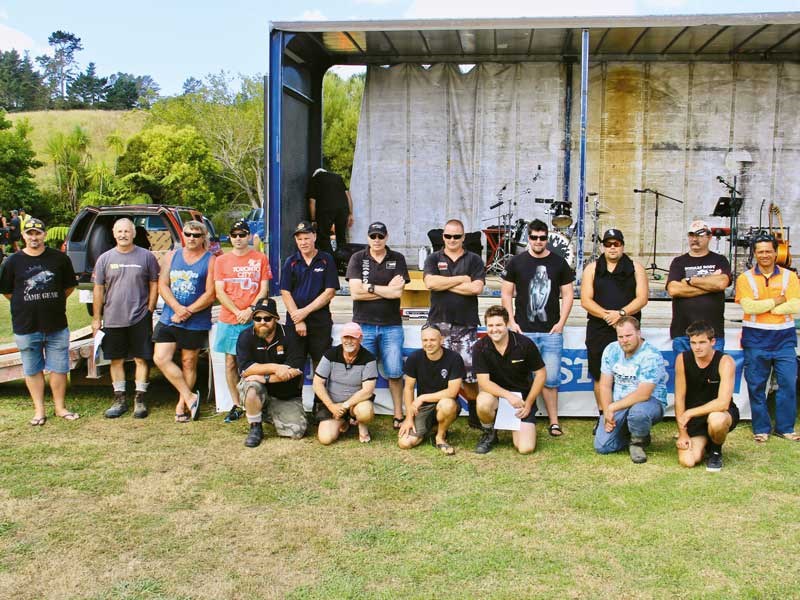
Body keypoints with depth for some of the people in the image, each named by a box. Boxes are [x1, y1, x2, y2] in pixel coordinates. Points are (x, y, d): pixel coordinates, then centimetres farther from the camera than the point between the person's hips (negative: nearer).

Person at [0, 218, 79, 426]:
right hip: (26, 327, 0)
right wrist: (28, 304, 2)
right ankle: (39, 410, 21)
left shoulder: (59, 258, 1)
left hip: (56, 325, 0)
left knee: (59, 368, 7)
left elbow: (70, 285, 11)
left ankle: (60, 407, 20)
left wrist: (54, 302, 5)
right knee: (32, 370, 9)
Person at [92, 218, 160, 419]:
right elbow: (98, 290, 7)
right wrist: (96, 319, 5)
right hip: (112, 319, 2)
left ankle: (140, 400, 13)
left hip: (140, 319, -2)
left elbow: (154, 285, 4)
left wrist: (149, 310, -2)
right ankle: (120, 400, 20)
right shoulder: (105, 258, 5)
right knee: (116, 360, 9)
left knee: (141, 359, 2)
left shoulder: (146, 256, 0)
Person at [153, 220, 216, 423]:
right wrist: (177, 307, -15)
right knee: (160, 358, -5)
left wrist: (188, 312, -15)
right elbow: (162, 285, 2)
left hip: (196, 323, -4)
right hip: (168, 318, 4)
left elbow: (210, 294, -9)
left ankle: (181, 405, 17)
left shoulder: (210, 260, -4)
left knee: (189, 363, 5)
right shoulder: (172, 256, 9)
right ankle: (190, 397, 3)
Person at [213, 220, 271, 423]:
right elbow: (219, 292, 2)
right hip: (228, 320, 2)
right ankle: (236, 405, 13)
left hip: (253, 320, -2)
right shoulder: (221, 261, 8)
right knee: (231, 362, 5)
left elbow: (263, 290, 2)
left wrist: (250, 310, -12)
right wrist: (237, 312, -10)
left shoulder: (260, 259, 5)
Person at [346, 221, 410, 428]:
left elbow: (398, 293, -7)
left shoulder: (397, 259, 6)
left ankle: (398, 416, 9)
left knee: (395, 373, 1)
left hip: (391, 325, 1)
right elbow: (355, 292, -9)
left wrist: (370, 288, -7)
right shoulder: (357, 259, 4)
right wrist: (386, 290, -8)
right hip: (364, 324, 0)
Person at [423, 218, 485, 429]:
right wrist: (461, 279, -5)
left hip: (466, 325, -1)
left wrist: (446, 284, -6)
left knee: (470, 372, -3)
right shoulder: (433, 259, 11)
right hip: (439, 323, 1)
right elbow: (430, 282, -8)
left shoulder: (474, 260, 9)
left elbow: (477, 288, -7)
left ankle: (475, 413, 12)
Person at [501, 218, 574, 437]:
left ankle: (553, 422, 11)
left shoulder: (559, 263, 6)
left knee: (550, 379, 3)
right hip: (523, 331, 0)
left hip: (551, 331, 1)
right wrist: (511, 321, -2)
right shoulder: (516, 262, 4)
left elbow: (568, 294, 8)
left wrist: (561, 322, -1)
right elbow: (506, 293, 6)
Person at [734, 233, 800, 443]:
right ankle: (761, 429, 16)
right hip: (756, 339, -1)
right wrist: (776, 301, -9)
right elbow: (748, 307, -13)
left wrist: (763, 307, -11)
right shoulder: (745, 278, 2)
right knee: (756, 386, 4)